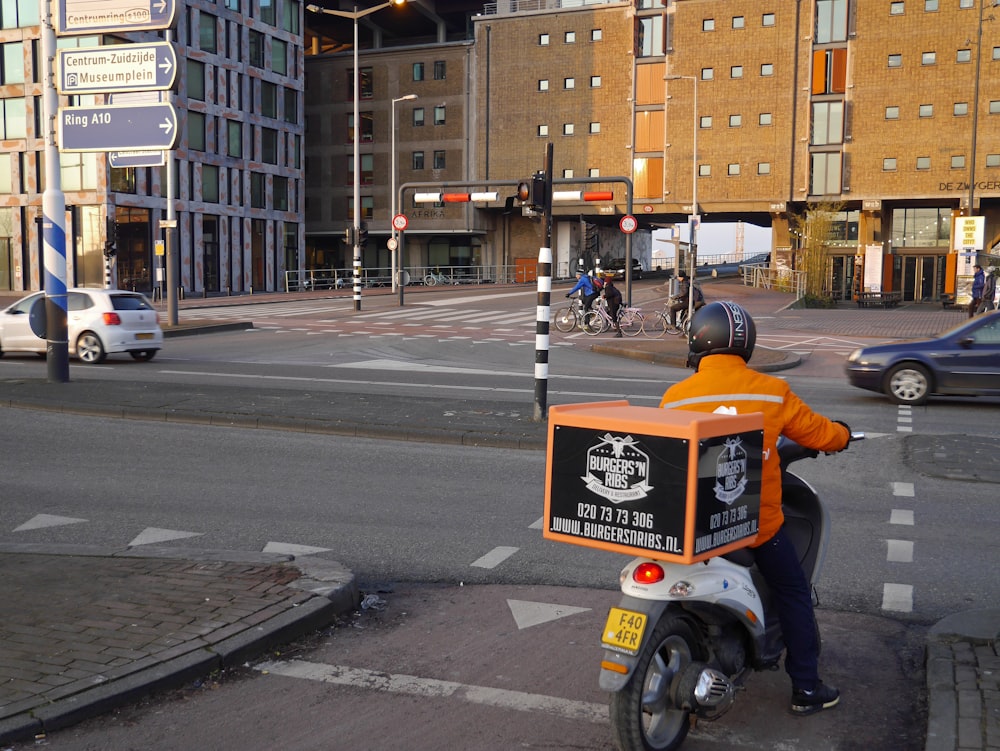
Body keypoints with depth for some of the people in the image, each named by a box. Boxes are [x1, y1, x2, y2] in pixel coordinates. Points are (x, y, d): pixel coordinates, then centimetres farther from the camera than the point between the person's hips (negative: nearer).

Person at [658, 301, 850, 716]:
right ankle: (806, 688, 23)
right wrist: (842, 433, 28)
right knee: (793, 594, 18)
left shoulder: (675, 397, -6)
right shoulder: (772, 392, -8)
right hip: (757, 523, -1)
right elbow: (819, 434, 4)